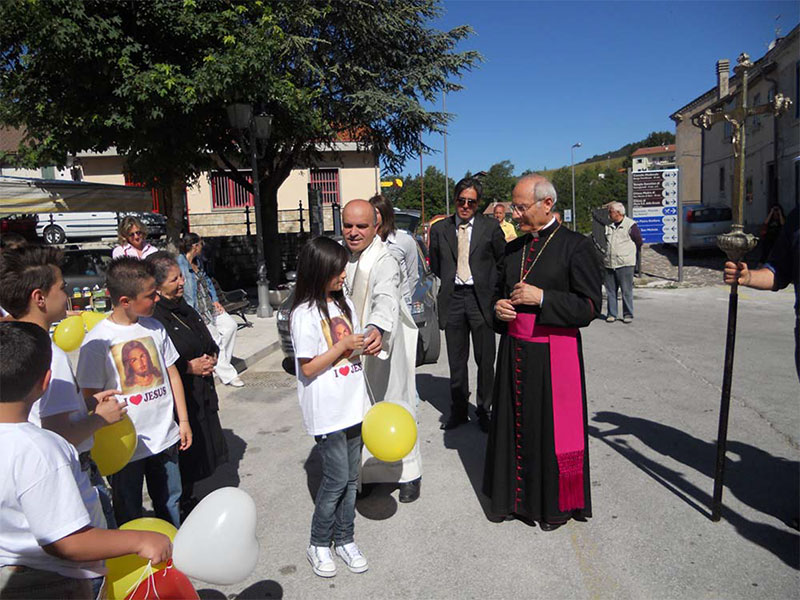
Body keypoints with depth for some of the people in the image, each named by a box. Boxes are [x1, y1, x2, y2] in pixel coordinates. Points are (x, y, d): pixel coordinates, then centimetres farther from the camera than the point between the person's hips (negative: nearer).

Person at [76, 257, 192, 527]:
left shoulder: (154, 327, 1)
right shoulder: (97, 340, -15)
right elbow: (91, 396, -11)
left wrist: (183, 420, 8)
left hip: (165, 437, 5)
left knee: (170, 504, 20)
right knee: (129, 515, 15)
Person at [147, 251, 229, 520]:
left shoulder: (185, 310, 11)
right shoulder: (151, 318, -17)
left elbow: (210, 344, 21)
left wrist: (210, 359, 1)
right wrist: (188, 367, -18)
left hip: (201, 396, 9)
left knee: (198, 455, 18)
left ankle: (188, 501, 36)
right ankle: (179, 510, 20)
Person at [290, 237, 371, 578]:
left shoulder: (345, 304, 9)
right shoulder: (305, 314, -14)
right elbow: (308, 368, -14)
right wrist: (344, 346, -17)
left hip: (353, 406, 7)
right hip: (327, 412, -7)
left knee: (351, 477, 13)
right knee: (336, 479, 1)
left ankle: (344, 539, 29)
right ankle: (319, 545, 22)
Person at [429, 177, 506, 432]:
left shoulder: (490, 227, 0)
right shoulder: (439, 229, 6)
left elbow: (504, 261, 7)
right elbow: (435, 265, 16)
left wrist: (491, 285, 1)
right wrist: (450, 280, 8)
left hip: (481, 298, -2)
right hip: (452, 299, 2)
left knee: (485, 359, 6)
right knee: (456, 360, 11)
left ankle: (484, 410, 21)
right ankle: (458, 410, 24)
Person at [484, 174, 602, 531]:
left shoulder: (575, 246, -8)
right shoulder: (513, 249, 10)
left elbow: (590, 306, -11)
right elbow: (499, 290, 21)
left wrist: (542, 298, -19)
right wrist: (498, 307, -1)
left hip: (554, 353, -5)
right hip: (514, 351, 6)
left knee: (552, 429, 6)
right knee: (515, 425, 14)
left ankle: (555, 505, 28)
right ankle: (517, 497, 33)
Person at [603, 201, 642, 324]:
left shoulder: (631, 225, -3)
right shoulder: (608, 225, 12)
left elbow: (639, 242, 3)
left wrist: (627, 253, 9)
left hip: (625, 264, -5)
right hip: (609, 263, 5)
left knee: (626, 291, -1)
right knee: (610, 291, 7)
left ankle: (628, 314, 8)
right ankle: (612, 314, 16)